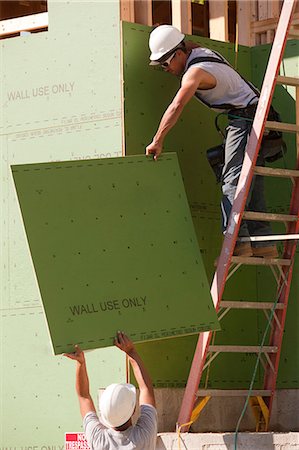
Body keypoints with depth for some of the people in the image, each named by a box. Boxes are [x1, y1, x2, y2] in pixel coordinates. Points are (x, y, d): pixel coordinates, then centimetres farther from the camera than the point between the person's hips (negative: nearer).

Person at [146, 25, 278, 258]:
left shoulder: (196, 72, -18)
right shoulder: (200, 51, 11)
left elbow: (176, 107, -29)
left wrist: (158, 141, -29)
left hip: (245, 119, -10)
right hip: (256, 120, 10)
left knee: (233, 182, -17)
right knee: (252, 185, 7)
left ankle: (237, 241, -27)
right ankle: (263, 242, 4)